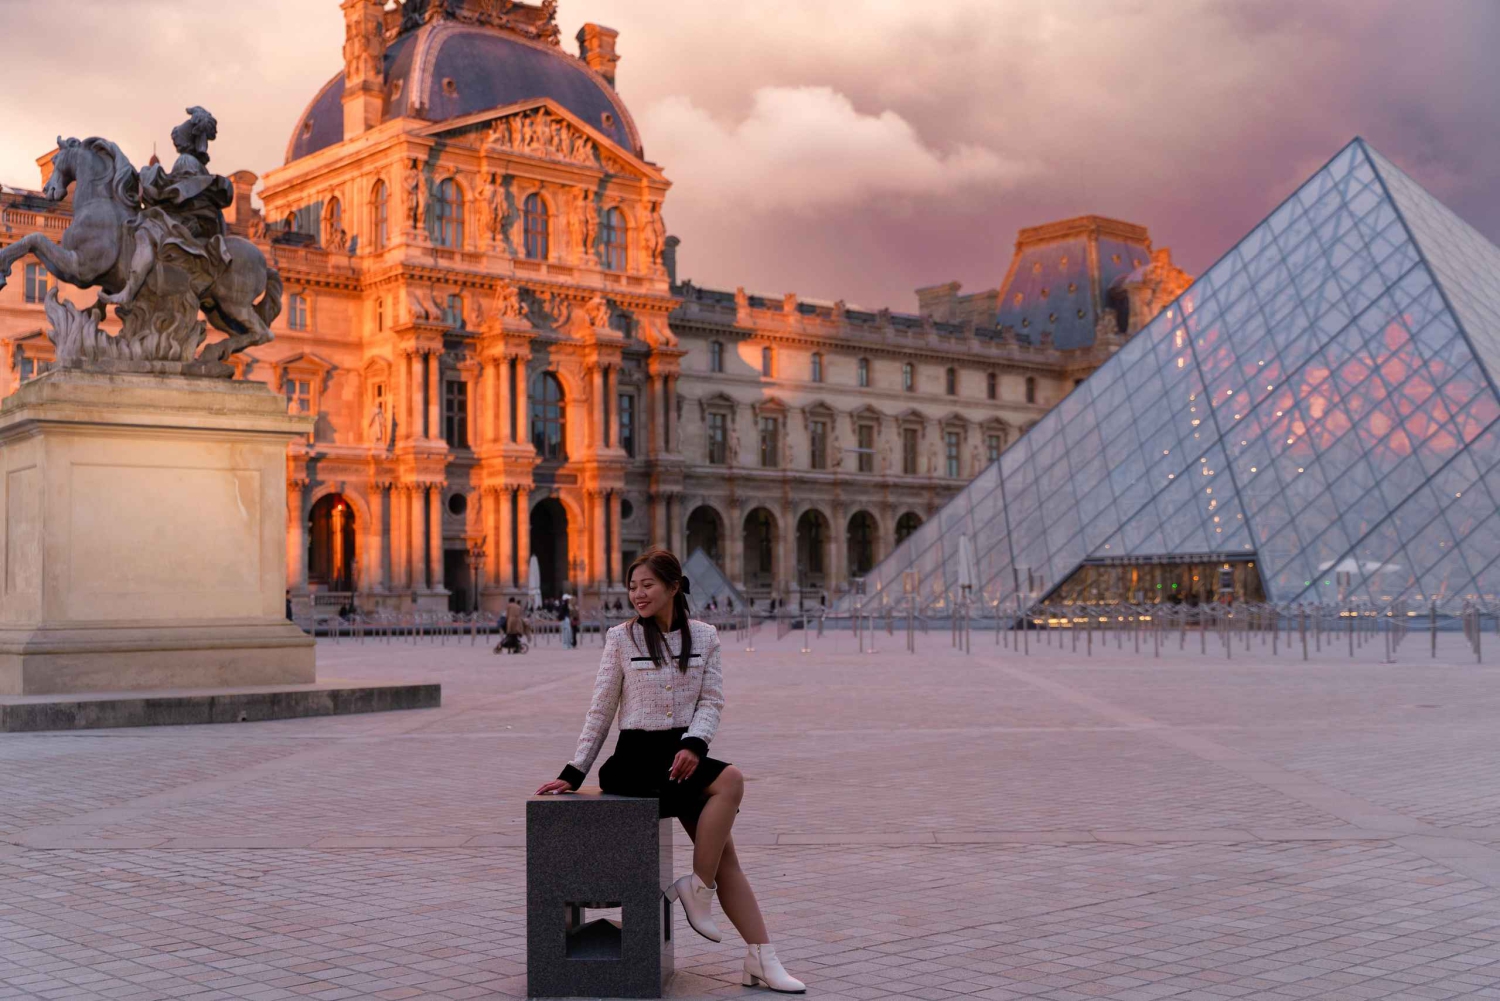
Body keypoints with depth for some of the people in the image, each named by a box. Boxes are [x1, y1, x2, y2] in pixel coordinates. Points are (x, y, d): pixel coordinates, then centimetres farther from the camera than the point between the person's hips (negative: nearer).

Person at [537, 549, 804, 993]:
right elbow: (601, 711, 5)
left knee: (724, 853, -9)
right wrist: (573, 773, 2)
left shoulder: (704, 636, 9)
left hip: (683, 752, 3)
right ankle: (698, 889, -16)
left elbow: (711, 701, 4)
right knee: (730, 779, -28)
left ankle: (761, 960, -6)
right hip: (636, 757, -3)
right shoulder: (621, 637, 2)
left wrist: (694, 745, -15)